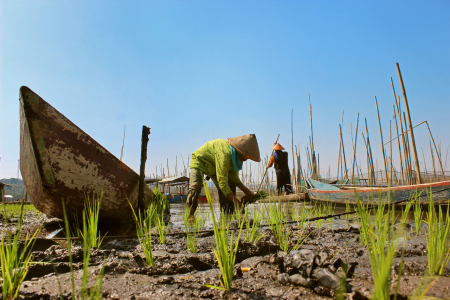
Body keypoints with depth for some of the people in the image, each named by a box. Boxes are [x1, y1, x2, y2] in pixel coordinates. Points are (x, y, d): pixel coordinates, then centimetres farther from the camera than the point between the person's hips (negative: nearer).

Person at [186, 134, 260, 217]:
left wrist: (246, 190, -12)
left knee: (230, 186, -1)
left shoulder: (236, 156, -13)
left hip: (213, 166, 8)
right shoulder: (225, 154, -40)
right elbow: (222, 181, -40)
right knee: (196, 186, -30)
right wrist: (234, 200, -38)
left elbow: (233, 175, -4)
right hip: (200, 161, -8)